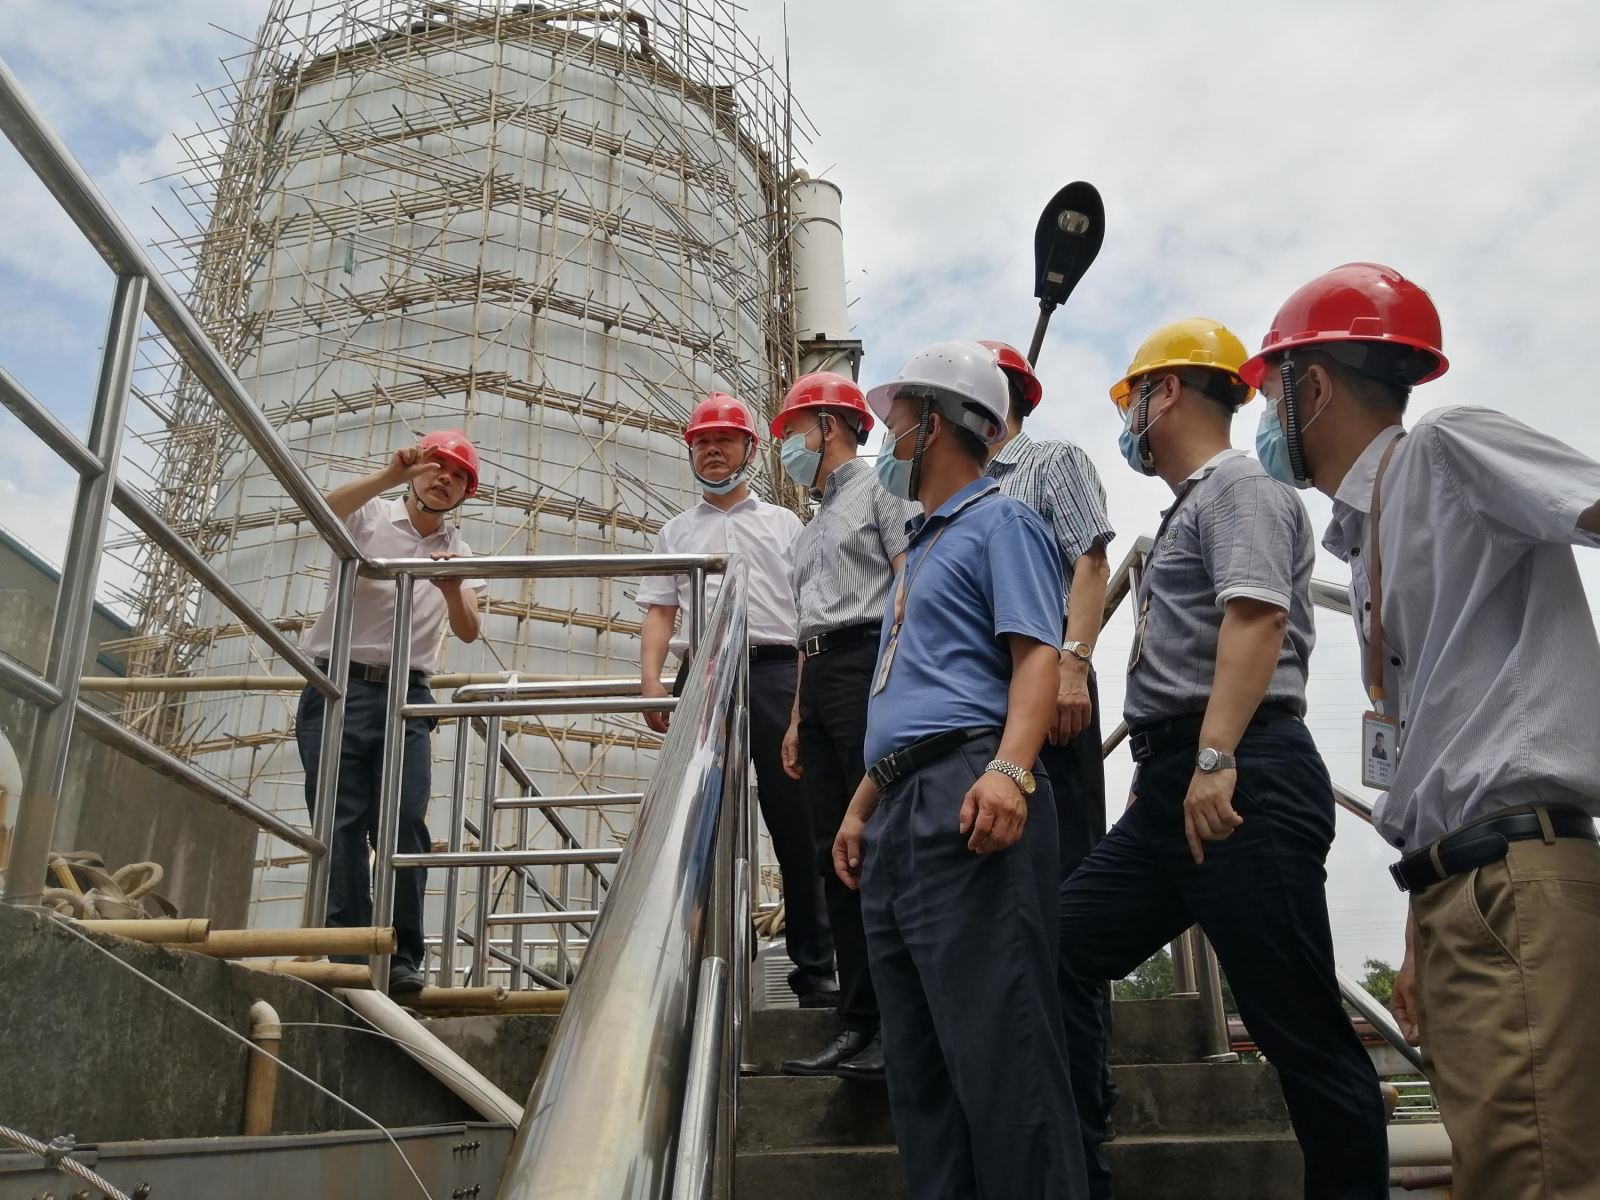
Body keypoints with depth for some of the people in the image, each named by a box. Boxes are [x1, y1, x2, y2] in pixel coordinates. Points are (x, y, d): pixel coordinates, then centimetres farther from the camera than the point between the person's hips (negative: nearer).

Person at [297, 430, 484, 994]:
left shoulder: (459, 551, 15)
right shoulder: (371, 515, 5)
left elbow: (468, 631, 2)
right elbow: (325, 509, -19)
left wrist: (451, 590, -19)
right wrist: (392, 475, -32)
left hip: (407, 698, 3)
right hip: (340, 687, -3)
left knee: (406, 825, -6)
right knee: (340, 823, -6)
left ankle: (401, 958, -2)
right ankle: (349, 957, -4)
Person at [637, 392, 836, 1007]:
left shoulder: (784, 524, 18)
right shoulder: (676, 532, 23)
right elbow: (659, 612, 15)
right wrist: (651, 682, 0)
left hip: (775, 670, -2)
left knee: (796, 821, -4)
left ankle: (814, 966, 1)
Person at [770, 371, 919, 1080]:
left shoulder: (880, 488, 4)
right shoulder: (813, 527, 28)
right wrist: (798, 717, 20)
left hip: (869, 661, -9)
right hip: (819, 679, 9)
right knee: (836, 855, 4)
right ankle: (857, 1025, 8)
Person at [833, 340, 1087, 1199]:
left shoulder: (999, 522, 1)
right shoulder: (921, 548, 28)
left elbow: (1037, 653, -13)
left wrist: (1011, 769, -28)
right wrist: (862, 806, 24)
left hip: (967, 795, -10)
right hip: (901, 808, 10)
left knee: (996, 1045, -10)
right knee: (916, 1061, 10)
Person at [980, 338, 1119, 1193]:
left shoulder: (1054, 462, 7)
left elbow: (1091, 563, -6)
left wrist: (1074, 661, -20)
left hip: (1048, 685, -7)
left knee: (1064, 883, -7)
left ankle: (1083, 1097, -2)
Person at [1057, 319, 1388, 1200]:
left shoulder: (1239, 487, -3)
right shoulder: (1190, 508, 27)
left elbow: (1255, 618, -18)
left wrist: (1216, 760, -27)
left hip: (1242, 782, -10)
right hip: (1175, 785, 10)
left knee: (1298, 1024, -3)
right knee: (1060, 957, 6)